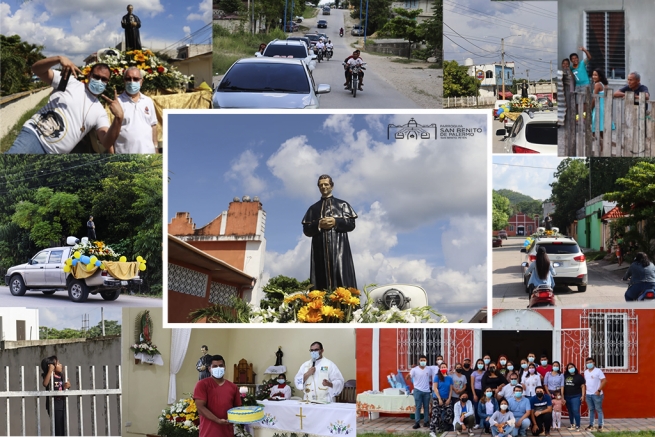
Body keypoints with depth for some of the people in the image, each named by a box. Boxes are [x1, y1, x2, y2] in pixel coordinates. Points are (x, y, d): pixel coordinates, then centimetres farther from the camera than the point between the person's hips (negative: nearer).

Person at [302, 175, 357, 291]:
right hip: (320, 249, 2)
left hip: (339, 247, -1)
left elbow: (351, 224, 5)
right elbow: (306, 230, 11)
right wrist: (319, 225, -7)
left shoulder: (342, 204, 15)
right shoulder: (313, 208, 19)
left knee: (342, 278, -12)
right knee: (322, 281, -9)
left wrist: (335, 222, -9)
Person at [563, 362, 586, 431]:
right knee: (570, 412, 11)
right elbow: (562, 386, 11)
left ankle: (577, 426, -10)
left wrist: (583, 396, -8)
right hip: (567, 397, 4)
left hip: (576, 396, -4)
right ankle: (572, 425, 23)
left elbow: (583, 386, 0)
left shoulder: (579, 376, 1)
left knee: (575, 411, -12)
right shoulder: (565, 376, 8)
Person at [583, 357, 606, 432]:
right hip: (588, 394, 6)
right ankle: (591, 425, 17)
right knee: (591, 410, 12)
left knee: (599, 410, -1)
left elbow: (604, 381, -13)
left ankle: (600, 426, 0)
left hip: (596, 394, -6)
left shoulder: (598, 371, -8)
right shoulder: (586, 372, 12)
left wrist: (599, 390, -18)